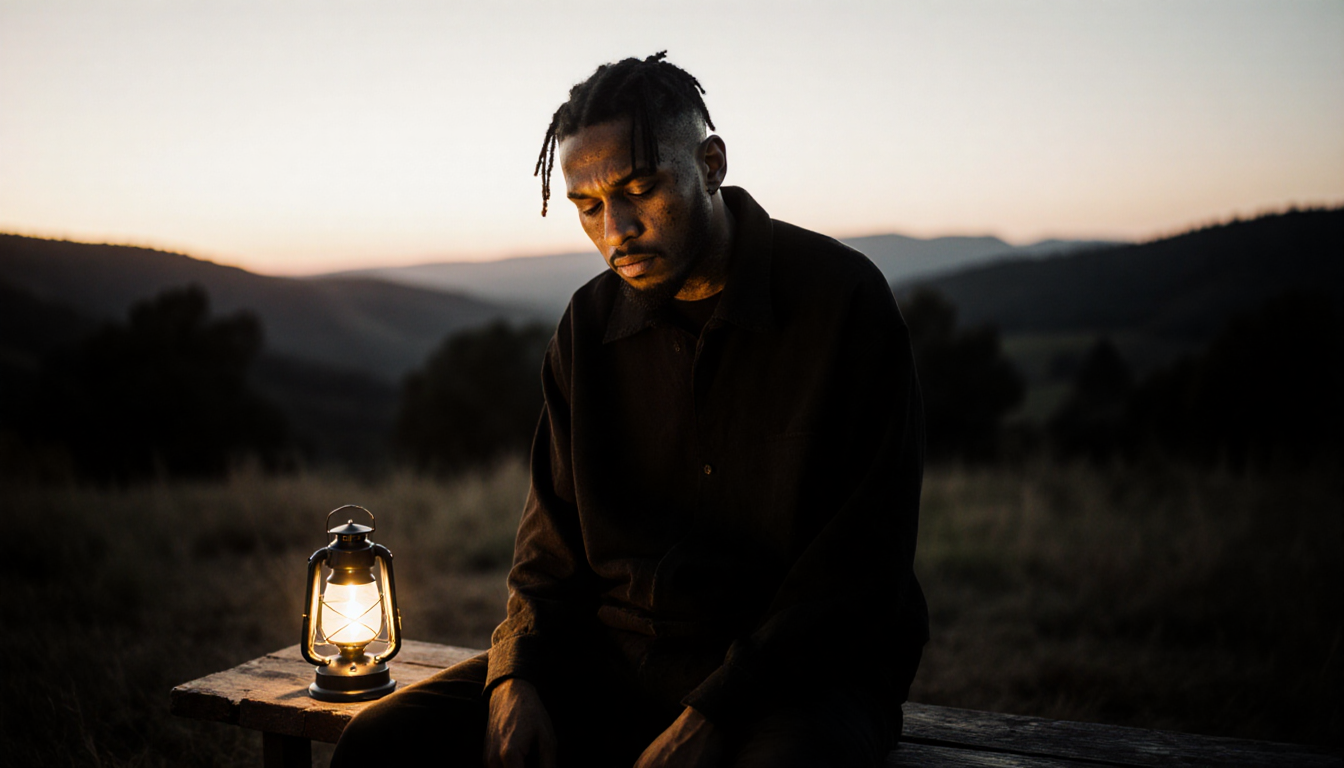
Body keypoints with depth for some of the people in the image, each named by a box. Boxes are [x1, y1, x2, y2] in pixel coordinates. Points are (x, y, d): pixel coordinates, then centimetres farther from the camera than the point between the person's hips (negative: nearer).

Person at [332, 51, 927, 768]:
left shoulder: (844, 298, -8)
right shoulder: (591, 322, 8)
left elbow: (861, 566, -12)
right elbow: (556, 533, 13)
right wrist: (515, 675, -6)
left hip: (801, 669, -4)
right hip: (619, 653, 5)